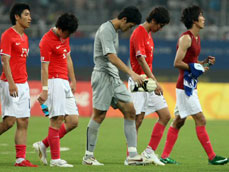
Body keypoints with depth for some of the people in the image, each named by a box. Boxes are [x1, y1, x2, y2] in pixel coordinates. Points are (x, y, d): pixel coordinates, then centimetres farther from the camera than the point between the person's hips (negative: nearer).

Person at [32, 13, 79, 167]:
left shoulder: (64, 37, 15)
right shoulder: (47, 41, -11)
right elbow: (44, 67, -16)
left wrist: (73, 81, 25)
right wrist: (45, 90, -21)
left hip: (64, 83, 9)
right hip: (54, 81, -9)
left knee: (73, 121, 3)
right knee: (57, 119, -12)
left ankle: (43, 145, 13)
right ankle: (55, 159, -9)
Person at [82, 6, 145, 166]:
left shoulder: (114, 31, 16)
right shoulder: (106, 30, -14)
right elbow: (111, 57, -23)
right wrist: (132, 73, -28)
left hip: (114, 78, 9)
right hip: (103, 75, -9)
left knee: (130, 111, -1)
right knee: (99, 115, -5)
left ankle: (132, 155, -5)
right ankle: (88, 156, 5)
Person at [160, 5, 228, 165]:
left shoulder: (196, 38, 15)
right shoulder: (186, 38, -14)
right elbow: (177, 63, -18)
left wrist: (205, 62, 6)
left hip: (190, 85, 10)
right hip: (185, 84, -10)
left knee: (179, 121, 11)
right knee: (200, 120, -9)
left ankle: (165, 156, 14)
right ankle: (211, 156, -8)